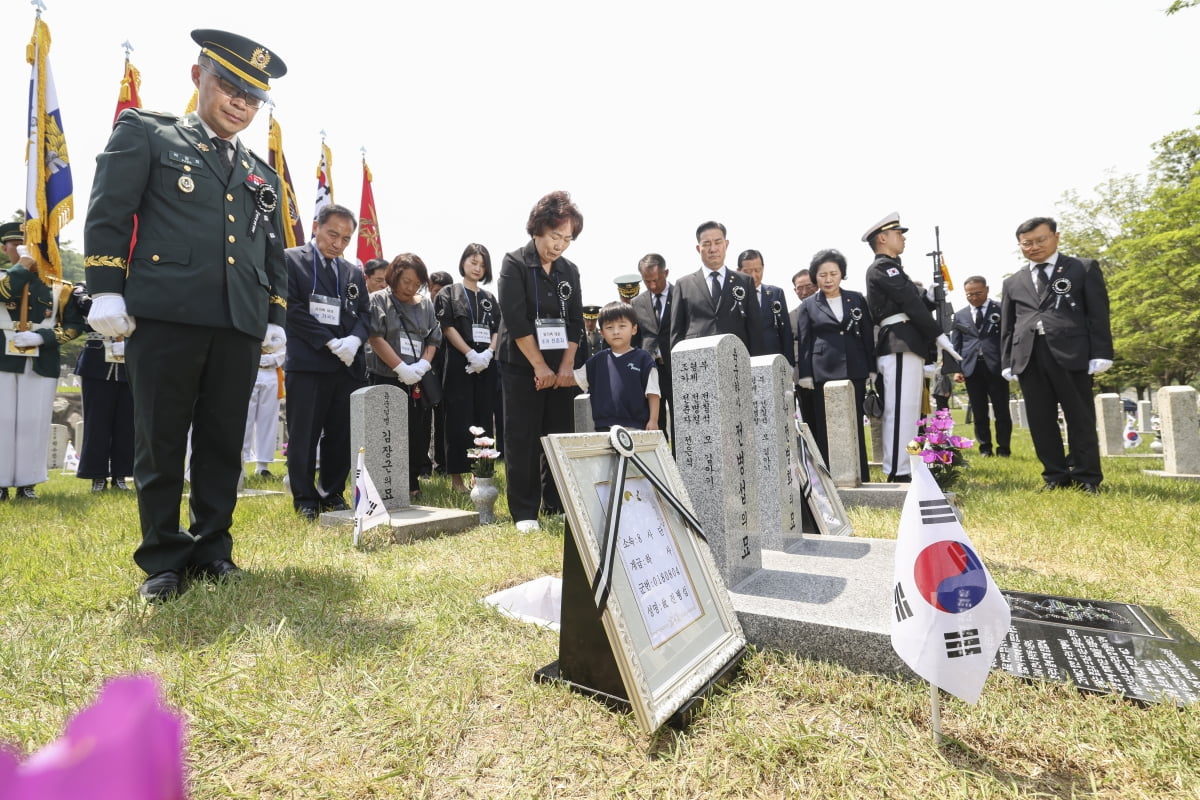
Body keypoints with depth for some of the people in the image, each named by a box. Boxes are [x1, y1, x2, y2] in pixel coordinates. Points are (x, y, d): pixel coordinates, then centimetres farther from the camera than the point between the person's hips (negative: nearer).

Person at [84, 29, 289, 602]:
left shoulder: (261, 173, 24)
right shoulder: (145, 132, 13)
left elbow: (274, 252, 21)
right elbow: (108, 212, 3)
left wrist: (276, 317, 11)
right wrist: (106, 292, -7)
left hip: (240, 326, 4)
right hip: (164, 315, -3)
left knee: (224, 445, 6)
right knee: (161, 443, 2)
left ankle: (212, 548, 18)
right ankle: (163, 560, 13)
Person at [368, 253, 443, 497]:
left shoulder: (426, 305, 11)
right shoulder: (379, 300, 0)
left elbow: (433, 340, 10)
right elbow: (376, 338, -8)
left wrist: (422, 365, -8)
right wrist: (402, 368, -15)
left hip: (419, 382, 4)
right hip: (387, 380, -4)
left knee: (418, 435, 5)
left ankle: (412, 483, 18)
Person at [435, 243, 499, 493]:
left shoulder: (490, 298, 17)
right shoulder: (449, 294, 6)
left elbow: (498, 329, 10)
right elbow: (447, 327, -5)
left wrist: (487, 353, -9)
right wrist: (471, 354, -16)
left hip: (486, 365, 4)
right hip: (460, 364, -4)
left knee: (483, 420, 4)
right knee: (459, 421, -4)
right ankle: (456, 476, 2)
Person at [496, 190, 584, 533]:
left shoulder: (570, 271, 10)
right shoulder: (515, 264, -4)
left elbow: (575, 322, 6)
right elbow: (516, 320, -13)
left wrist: (566, 366, -6)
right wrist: (540, 366, -14)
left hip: (560, 369, 5)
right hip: (522, 368, -4)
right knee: (522, 440, -1)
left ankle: (556, 505, 22)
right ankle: (525, 512, 9)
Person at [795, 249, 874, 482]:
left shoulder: (857, 299, 11)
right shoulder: (808, 305, 5)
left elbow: (868, 336, 11)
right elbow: (804, 343, 3)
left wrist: (872, 370, 6)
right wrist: (805, 376, -4)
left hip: (855, 371, 2)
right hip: (823, 373, -2)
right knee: (826, 428, 1)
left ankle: (860, 477, 17)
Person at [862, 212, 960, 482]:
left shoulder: (890, 268, 26)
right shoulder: (882, 267, -5)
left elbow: (915, 302, 21)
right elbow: (911, 304, -12)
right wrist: (939, 335, -11)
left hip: (907, 346, 10)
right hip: (900, 346, -10)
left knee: (908, 411, 11)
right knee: (900, 411, -12)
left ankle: (905, 470, 17)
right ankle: (897, 474, -10)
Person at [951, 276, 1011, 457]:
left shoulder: (1001, 309, 5)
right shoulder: (960, 315, 13)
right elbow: (955, 345, 11)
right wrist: (956, 369, 1)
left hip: (996, 366, -2)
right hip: (971, 367, 2)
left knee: (1001, 411, 3)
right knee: (979, 412, 5)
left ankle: (1004, 448, 12)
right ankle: (985, 447, 14)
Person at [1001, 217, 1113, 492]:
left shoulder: (1084, 268, 12)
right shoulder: (1013, 282, 19)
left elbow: (1098, 313, 4)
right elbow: (1006, 326, 15)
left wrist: (1100, 354, -5)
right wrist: (1007, 363, 6)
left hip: (1072, 353, -2)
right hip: (1029, 358, 3)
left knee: (1081, 419, 2)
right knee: (1041, 422, 3)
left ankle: (1087, 478, 11)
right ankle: (1056, 476, 11)